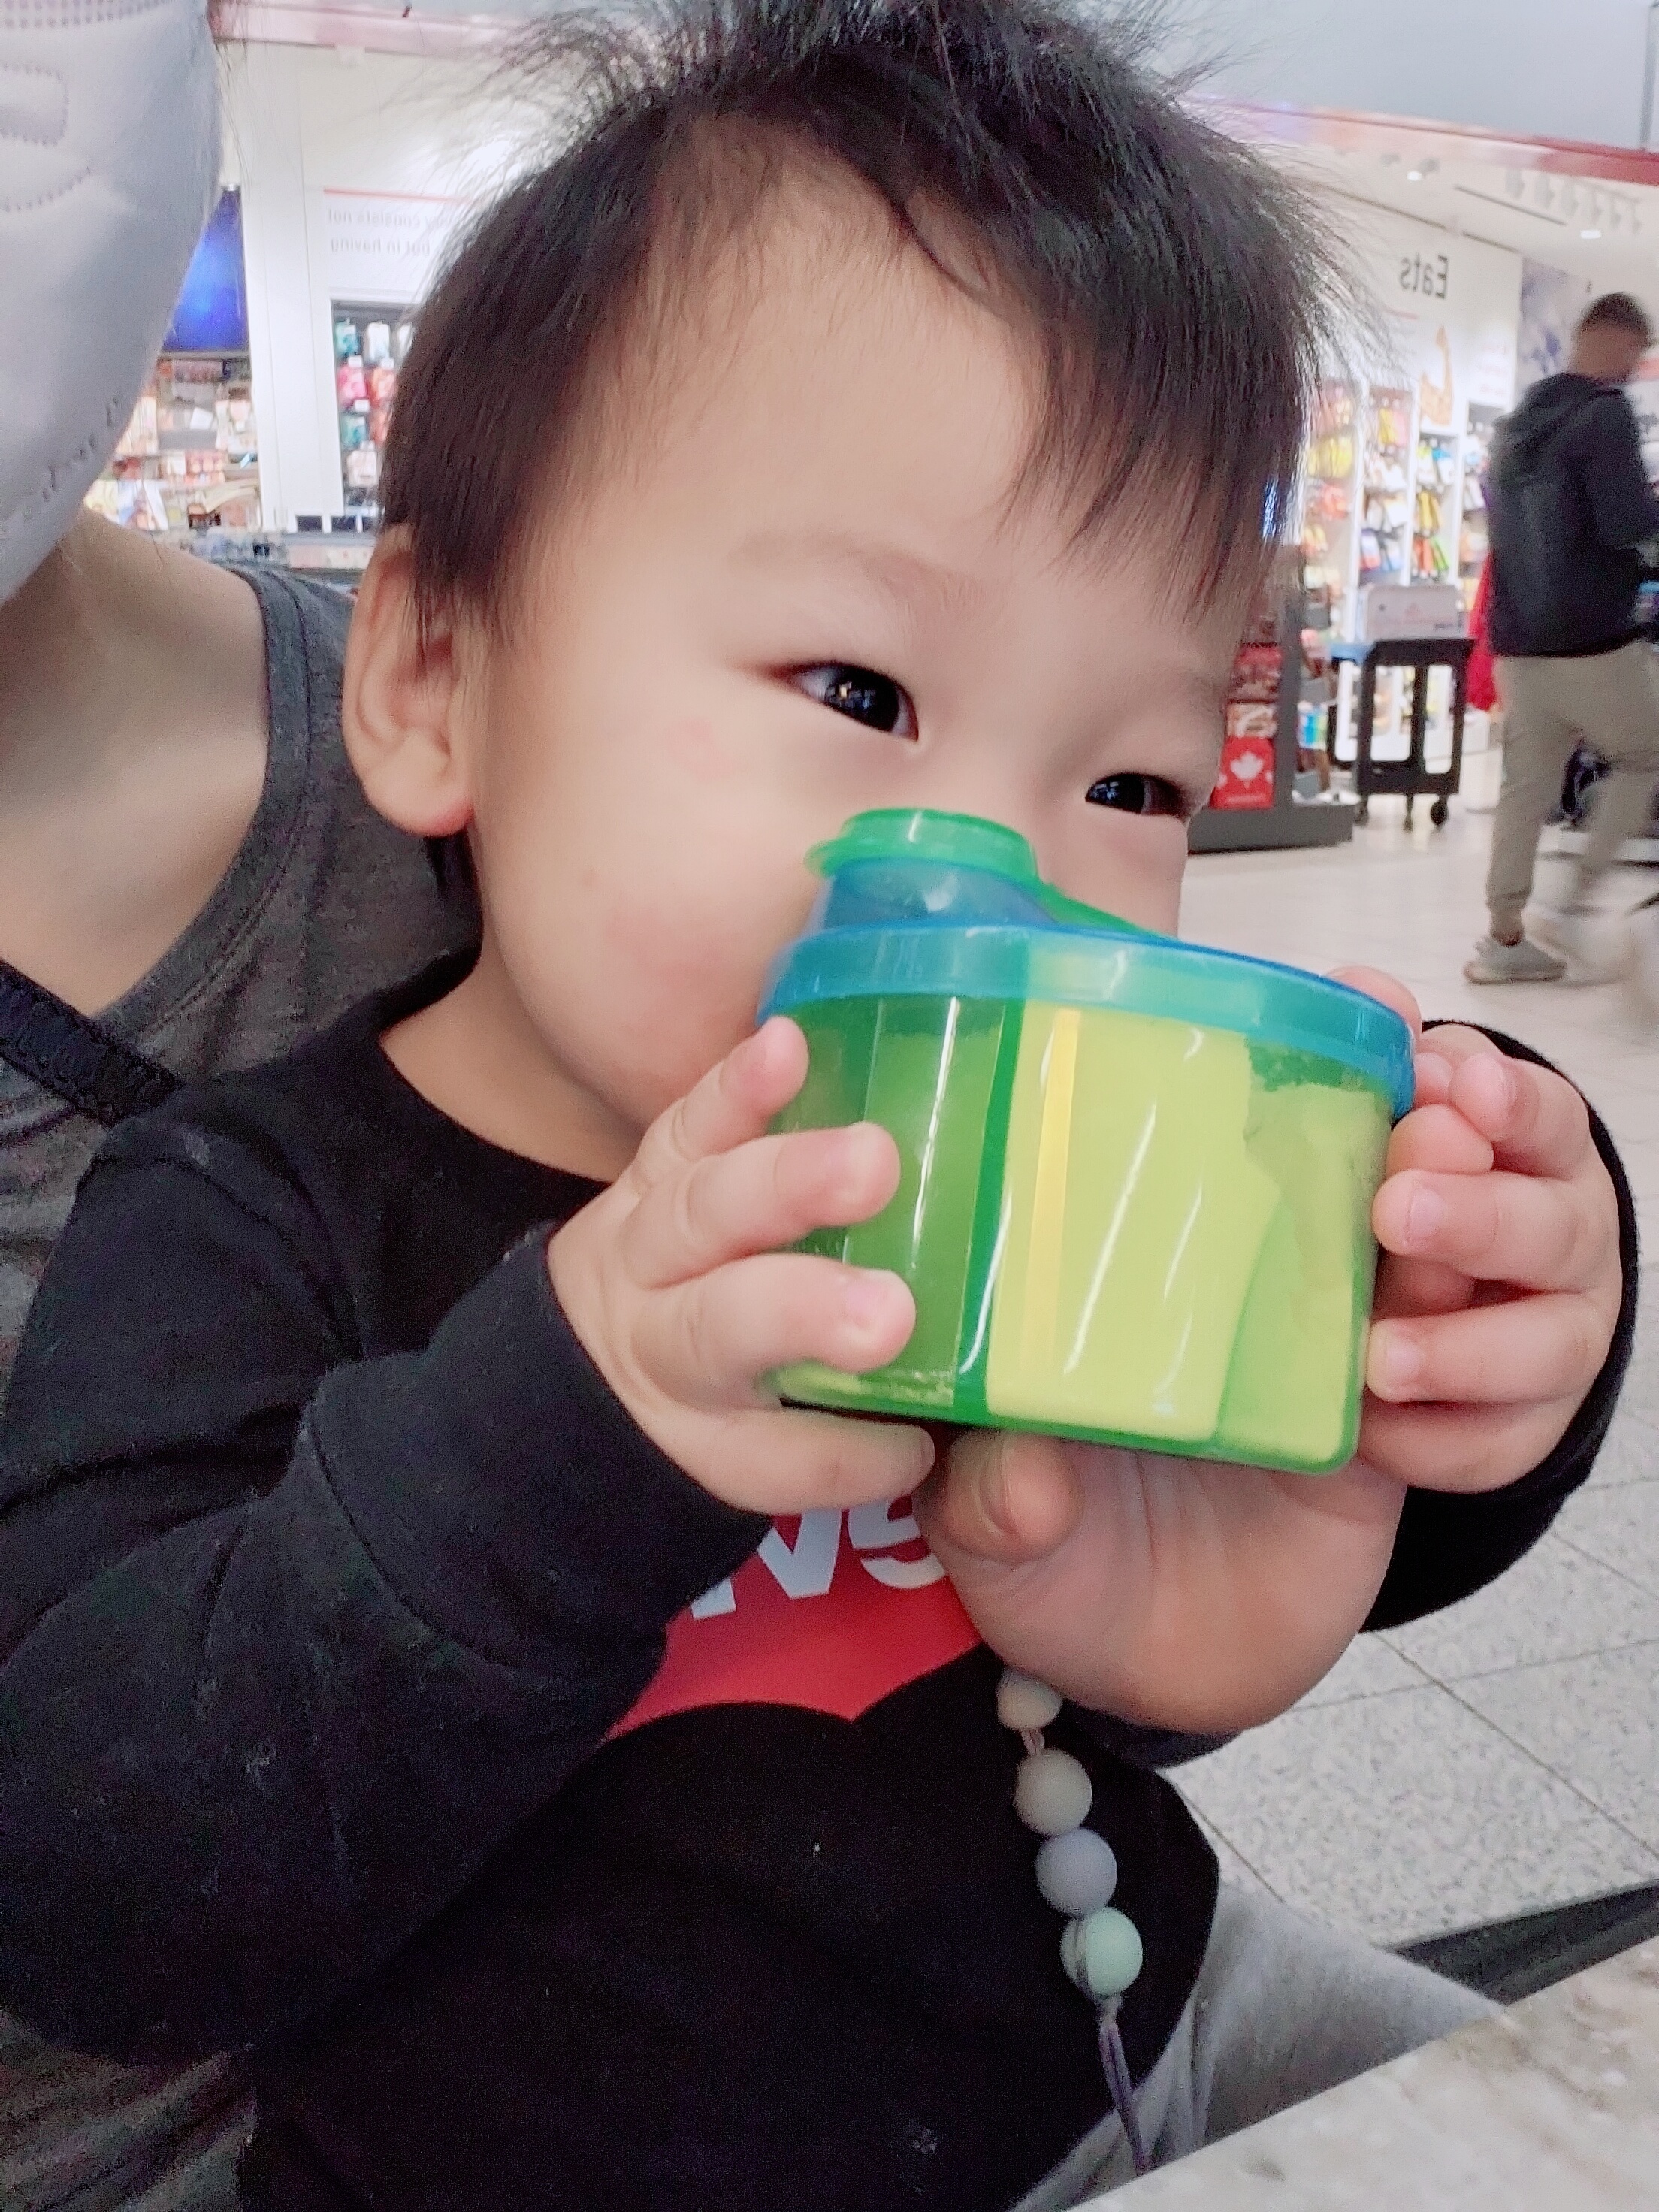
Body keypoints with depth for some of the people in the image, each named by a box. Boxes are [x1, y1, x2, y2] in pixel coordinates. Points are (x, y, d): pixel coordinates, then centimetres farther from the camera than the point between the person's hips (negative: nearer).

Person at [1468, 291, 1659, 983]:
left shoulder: (1518, 421, 16)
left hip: (1518, 638, 7)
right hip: (1591, 637, -7)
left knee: (1526, 785, 8)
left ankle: (1503, 939, 9)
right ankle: (1578, 904, 1)